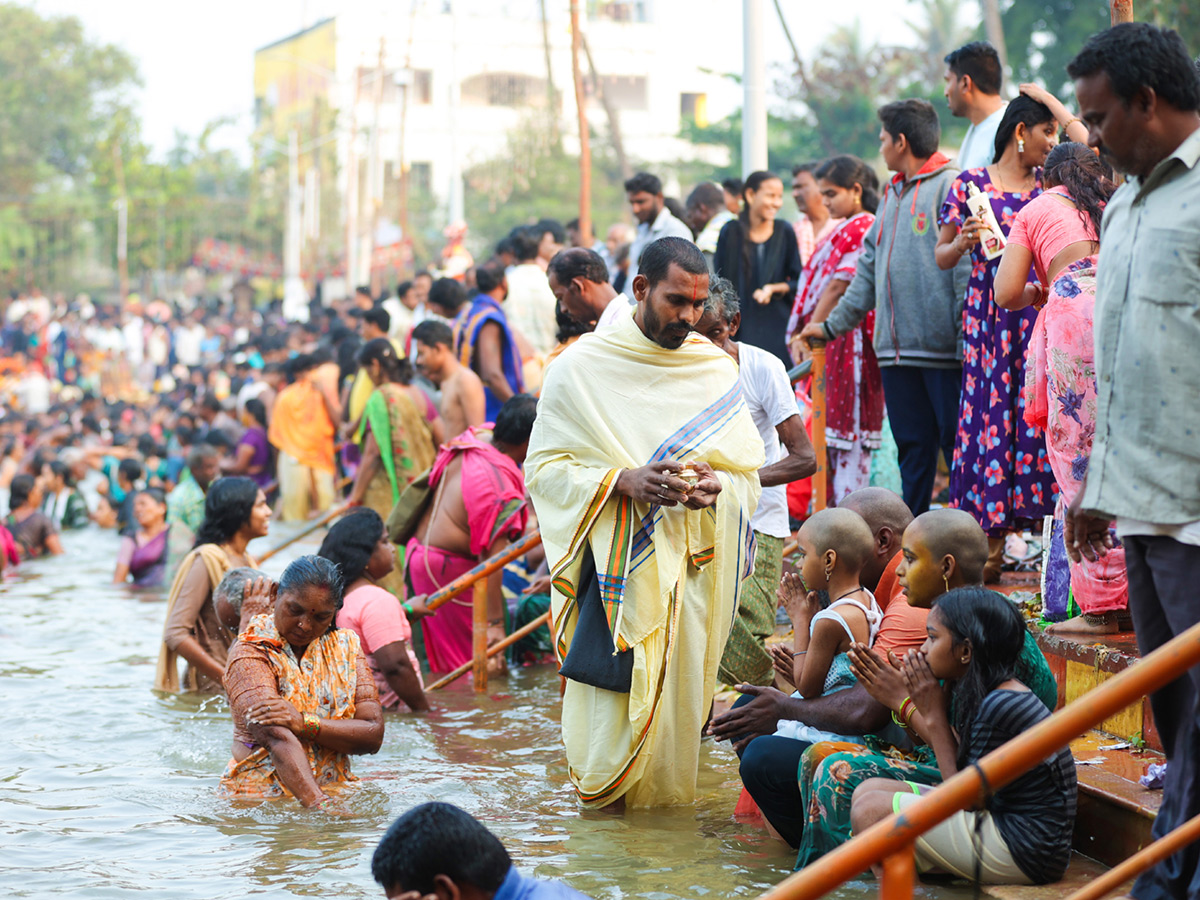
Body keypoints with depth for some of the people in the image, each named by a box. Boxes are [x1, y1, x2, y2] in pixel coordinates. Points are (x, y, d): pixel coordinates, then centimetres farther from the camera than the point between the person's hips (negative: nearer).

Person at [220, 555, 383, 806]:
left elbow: (373, 736, 0)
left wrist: (304, 723, -15)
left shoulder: (345, 646, 9)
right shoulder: (250, 654, -7)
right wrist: (319, 805, -35)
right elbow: (279, 741, -22)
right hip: (264, 798, -3)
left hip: (333, 792, 3)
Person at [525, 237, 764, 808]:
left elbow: (749, 469, 10)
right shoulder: (581, 367, 0)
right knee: (612, 699, -8)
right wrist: (622, 481, -17)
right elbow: (543, 467, -3)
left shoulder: (717, 370, 9)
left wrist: (717, 486, -13)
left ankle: (665, 796, 17)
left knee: (678, 696, 1)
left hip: (691, 566, 3)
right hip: (612, 566, -2)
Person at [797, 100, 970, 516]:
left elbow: (967, 268, -14)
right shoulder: (893, 195, 20)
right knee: (912, 450, 11)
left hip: (943, 347, -8)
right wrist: (833, 324, 25)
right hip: (897, 349, 8)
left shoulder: (950, 188, -7)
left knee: (958, 446, -4)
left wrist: (966, 341, -19)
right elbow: (869, 270, 26)